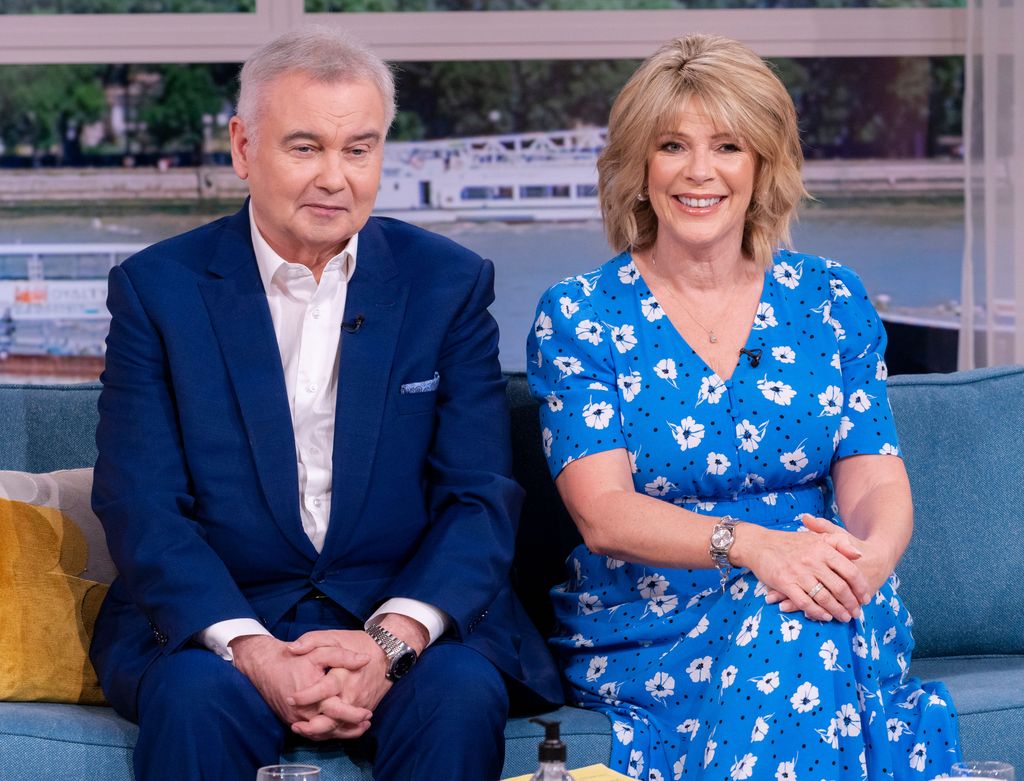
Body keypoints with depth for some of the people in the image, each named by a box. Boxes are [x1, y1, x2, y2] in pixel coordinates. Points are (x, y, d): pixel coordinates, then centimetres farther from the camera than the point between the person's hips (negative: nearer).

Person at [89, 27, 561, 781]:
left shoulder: (450, 284, 5)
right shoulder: (157, 288, 2)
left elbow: (482, 497, -1)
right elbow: (141, 507, -5)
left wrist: (392, 639, -19)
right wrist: (251, 652, -21)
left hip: (404, 613, 1)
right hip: (214, 617, 0)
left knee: (462, 696, -30)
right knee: (194, 695, -31)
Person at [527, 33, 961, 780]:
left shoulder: (830, 299, 10)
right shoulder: (576, 317, 2)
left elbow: (874, 481, 1)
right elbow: (603, 513, -9)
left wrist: (871, 556, -25)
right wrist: (751, 544, -28)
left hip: (833, 610, 2)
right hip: (645, 630, -2)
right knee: (782, 621, -35)